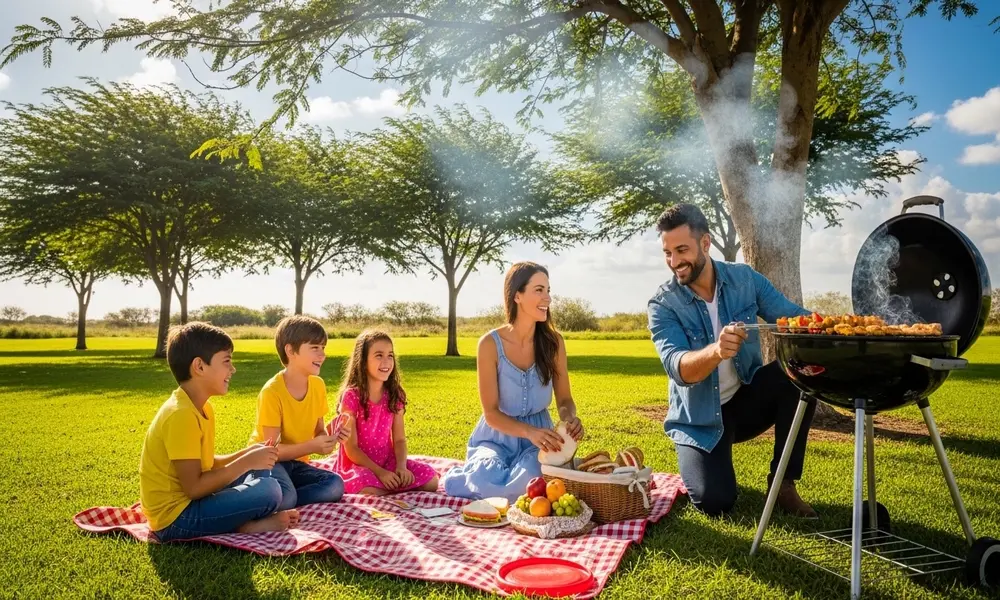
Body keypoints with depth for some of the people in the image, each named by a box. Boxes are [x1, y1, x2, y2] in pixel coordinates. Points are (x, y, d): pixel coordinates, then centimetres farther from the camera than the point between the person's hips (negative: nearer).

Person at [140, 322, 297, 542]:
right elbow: (194, 488, -23)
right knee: (269, 490, -23)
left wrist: (247, 455, 2)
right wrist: (246, 462, -18)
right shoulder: (181, 415, -22)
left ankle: (243, 522, -4)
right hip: (175, 518, -10)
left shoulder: (201, 407, 8)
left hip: (188, 500, 10)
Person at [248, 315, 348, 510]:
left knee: (335, 485, -21)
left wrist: (330, 436, -16)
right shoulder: (272, 392, -21)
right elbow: (272, 449, -20)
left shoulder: (318, 385, -2)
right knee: (285, 497, -37)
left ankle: (279, 499, -11)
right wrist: (312, 446, -32)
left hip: (296, 462, 7)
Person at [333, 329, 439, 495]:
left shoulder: (395, 395, 0)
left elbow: (399, 439, 2)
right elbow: (351, 448, -14)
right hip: (358, 464, -4)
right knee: (370, 491, -35)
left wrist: (401, 466, -18)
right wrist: (379, 472, -23)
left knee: (430, 480, -16)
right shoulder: (351, 396, -14)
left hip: (388, 461, 4)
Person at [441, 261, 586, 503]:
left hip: (539, 436, 2)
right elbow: (491, 413, -13)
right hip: (498, 435, -1)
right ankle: (469, 473, 5)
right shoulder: (490, 344, -14)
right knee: (488, 480, -33)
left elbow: (564, 400, 1)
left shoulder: (554, 341, -6)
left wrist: (571, 419, -24)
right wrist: (529, 432, -31)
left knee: (528, 482, -32)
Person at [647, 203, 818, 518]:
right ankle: (699, 461, 17)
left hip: (747, 400, 3)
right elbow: (678, 368, -30)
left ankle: (783, 482, -10)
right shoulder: (663, 304, -16)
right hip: (700, 417, -3)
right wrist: (716, 351, -51)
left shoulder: (745, 278, -6)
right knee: (714, 502, -22)